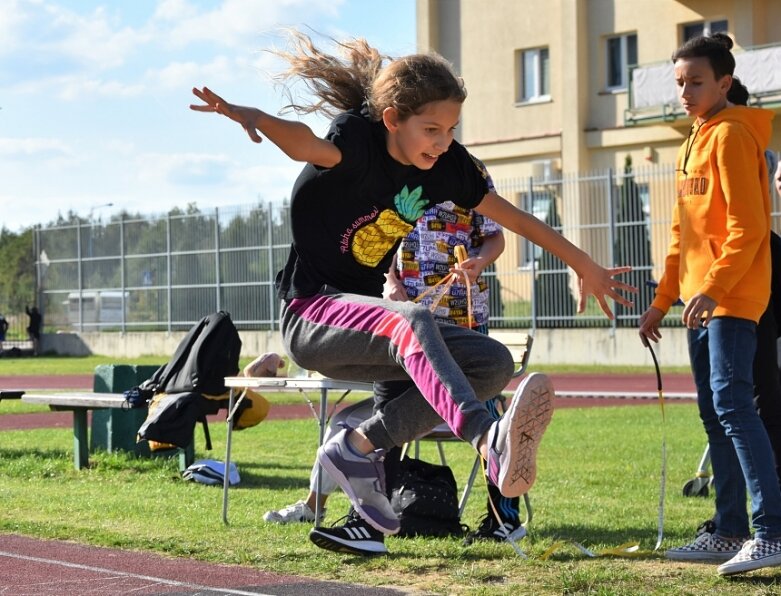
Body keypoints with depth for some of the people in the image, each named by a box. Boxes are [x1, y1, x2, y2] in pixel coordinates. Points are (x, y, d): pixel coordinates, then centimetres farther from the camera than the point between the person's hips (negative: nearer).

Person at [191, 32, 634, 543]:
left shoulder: (446, 164, 1)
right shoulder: (358, 141, -17)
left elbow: (517, 219, 14)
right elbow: (308, 146, -41)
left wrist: (587, 267, 19)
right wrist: (253, 116, -64)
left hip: (368, 320, 8)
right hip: (311, 317, -8)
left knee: (494, 363, -9)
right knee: (412, 319, -37)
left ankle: (361, 445, -12)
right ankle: (491, 441, -62)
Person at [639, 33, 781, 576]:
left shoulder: (732, 136, -9)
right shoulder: (694, 144, 20)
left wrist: (714, 286, -24)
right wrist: (663, 300, 22)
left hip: (733, 297, -10)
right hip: (702, 300, 10)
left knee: (732, 403, -18)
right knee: (715, 413, 9)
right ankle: (730, 532, 13)